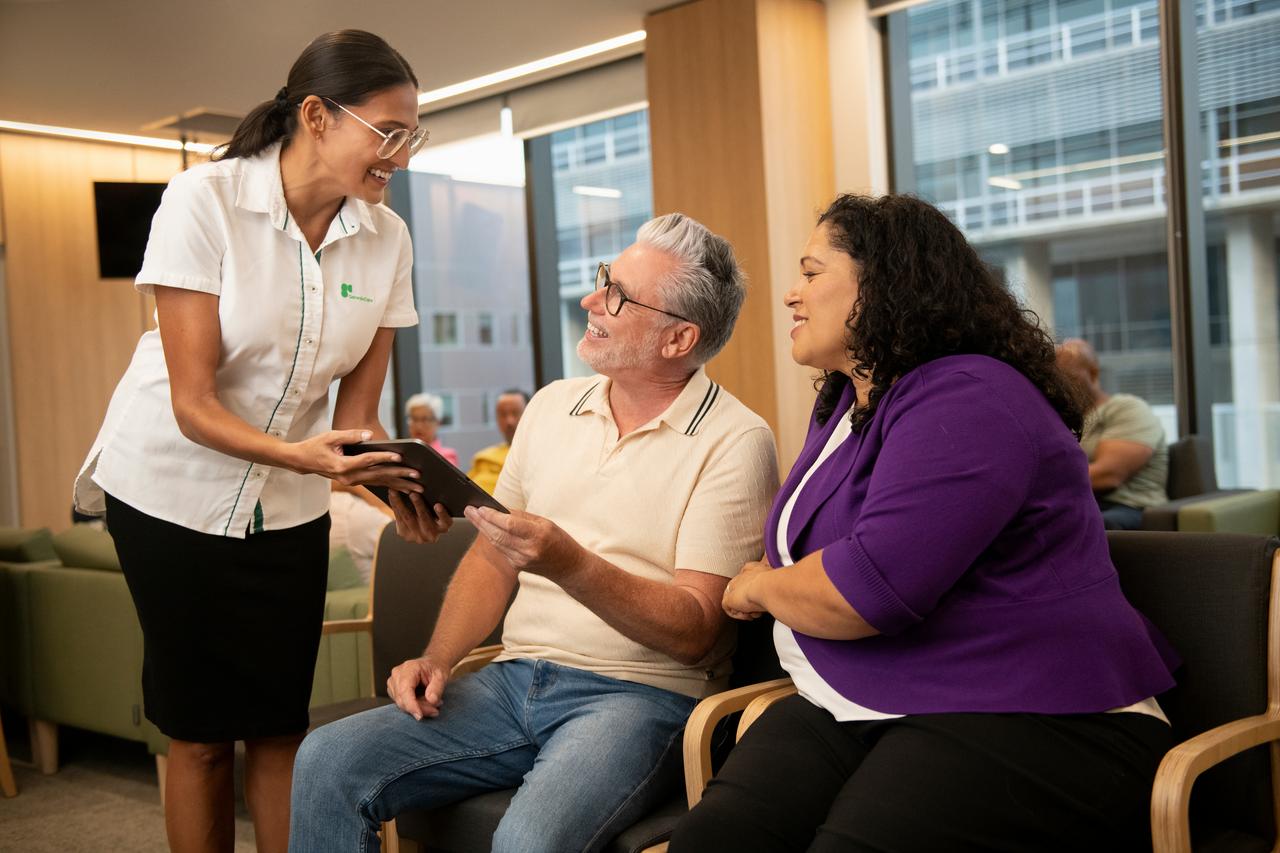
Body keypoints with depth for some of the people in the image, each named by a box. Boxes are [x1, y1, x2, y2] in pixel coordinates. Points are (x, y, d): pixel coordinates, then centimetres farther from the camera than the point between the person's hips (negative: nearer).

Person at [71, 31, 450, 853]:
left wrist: (396, 474, -25)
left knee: (280, 724, 7)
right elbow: (193, 405, -22)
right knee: (200, 730, 5)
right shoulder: (204, 201, -19)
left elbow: (357, 410, -4)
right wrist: (300, 455, -38)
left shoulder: (387, 239, -8)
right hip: (175, 488, -3)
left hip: (287, 507, 4)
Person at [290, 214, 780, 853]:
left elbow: (694, 631, -13)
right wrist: (438, 658, 2)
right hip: (515, 680, 6)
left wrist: (570, 565, -27)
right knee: (327, 763, -14)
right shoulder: (552, 405, 12)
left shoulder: (735, 441, -7)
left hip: (641, 695, -5)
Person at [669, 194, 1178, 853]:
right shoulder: (843, 402, 18)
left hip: (1023, 724, -7)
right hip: (849, 709, 8)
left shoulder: (965, 400, -14)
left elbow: (868, 589, -23)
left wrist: (759, 587, -5)